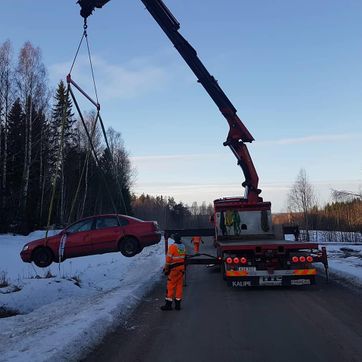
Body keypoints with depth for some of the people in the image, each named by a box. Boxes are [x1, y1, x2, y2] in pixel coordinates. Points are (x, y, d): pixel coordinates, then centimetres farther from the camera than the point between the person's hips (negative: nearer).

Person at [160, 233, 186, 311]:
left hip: (174, 268, -6)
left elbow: (169, 259, -13)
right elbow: (184, 257, 10)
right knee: (179, 285, 10)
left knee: (171, 285, -1)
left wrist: (166, 269, -5)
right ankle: (178, 304, 14)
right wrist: (183, 268, 16)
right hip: (181, 267, 6)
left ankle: (168, 304, 2)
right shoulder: (183, 246, 6)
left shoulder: (172, 246, -14)